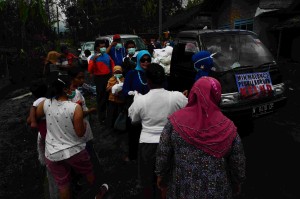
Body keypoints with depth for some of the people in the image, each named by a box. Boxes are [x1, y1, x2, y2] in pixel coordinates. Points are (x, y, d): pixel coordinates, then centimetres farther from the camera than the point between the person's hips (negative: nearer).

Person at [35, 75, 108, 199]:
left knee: (63, 185, 18)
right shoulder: (75, 107, -22)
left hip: (52, 154, 3)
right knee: (89, 172, 25)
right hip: (74, 151, -3)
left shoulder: (45, 104, -9)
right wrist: (84, 122, 0)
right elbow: (80, 133, -18)